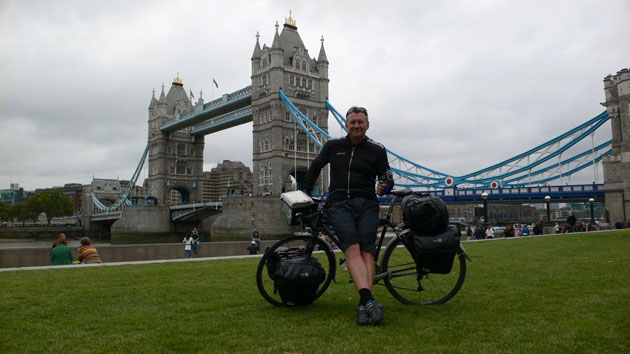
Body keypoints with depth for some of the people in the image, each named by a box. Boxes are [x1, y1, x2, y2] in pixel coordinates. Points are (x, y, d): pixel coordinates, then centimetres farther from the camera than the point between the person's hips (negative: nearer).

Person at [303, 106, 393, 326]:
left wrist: (385, 187, -12)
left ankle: (363, 306, -19)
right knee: (352, 249, -22)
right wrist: (306, 192, 26)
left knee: (367, 251, -16)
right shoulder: (333, 146, 13)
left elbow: (387, 177, 11)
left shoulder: (376, 150, 10)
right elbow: (316, 166, 26)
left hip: (366, 204, 1)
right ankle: (369, 299, -34)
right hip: (339, 204, 0)